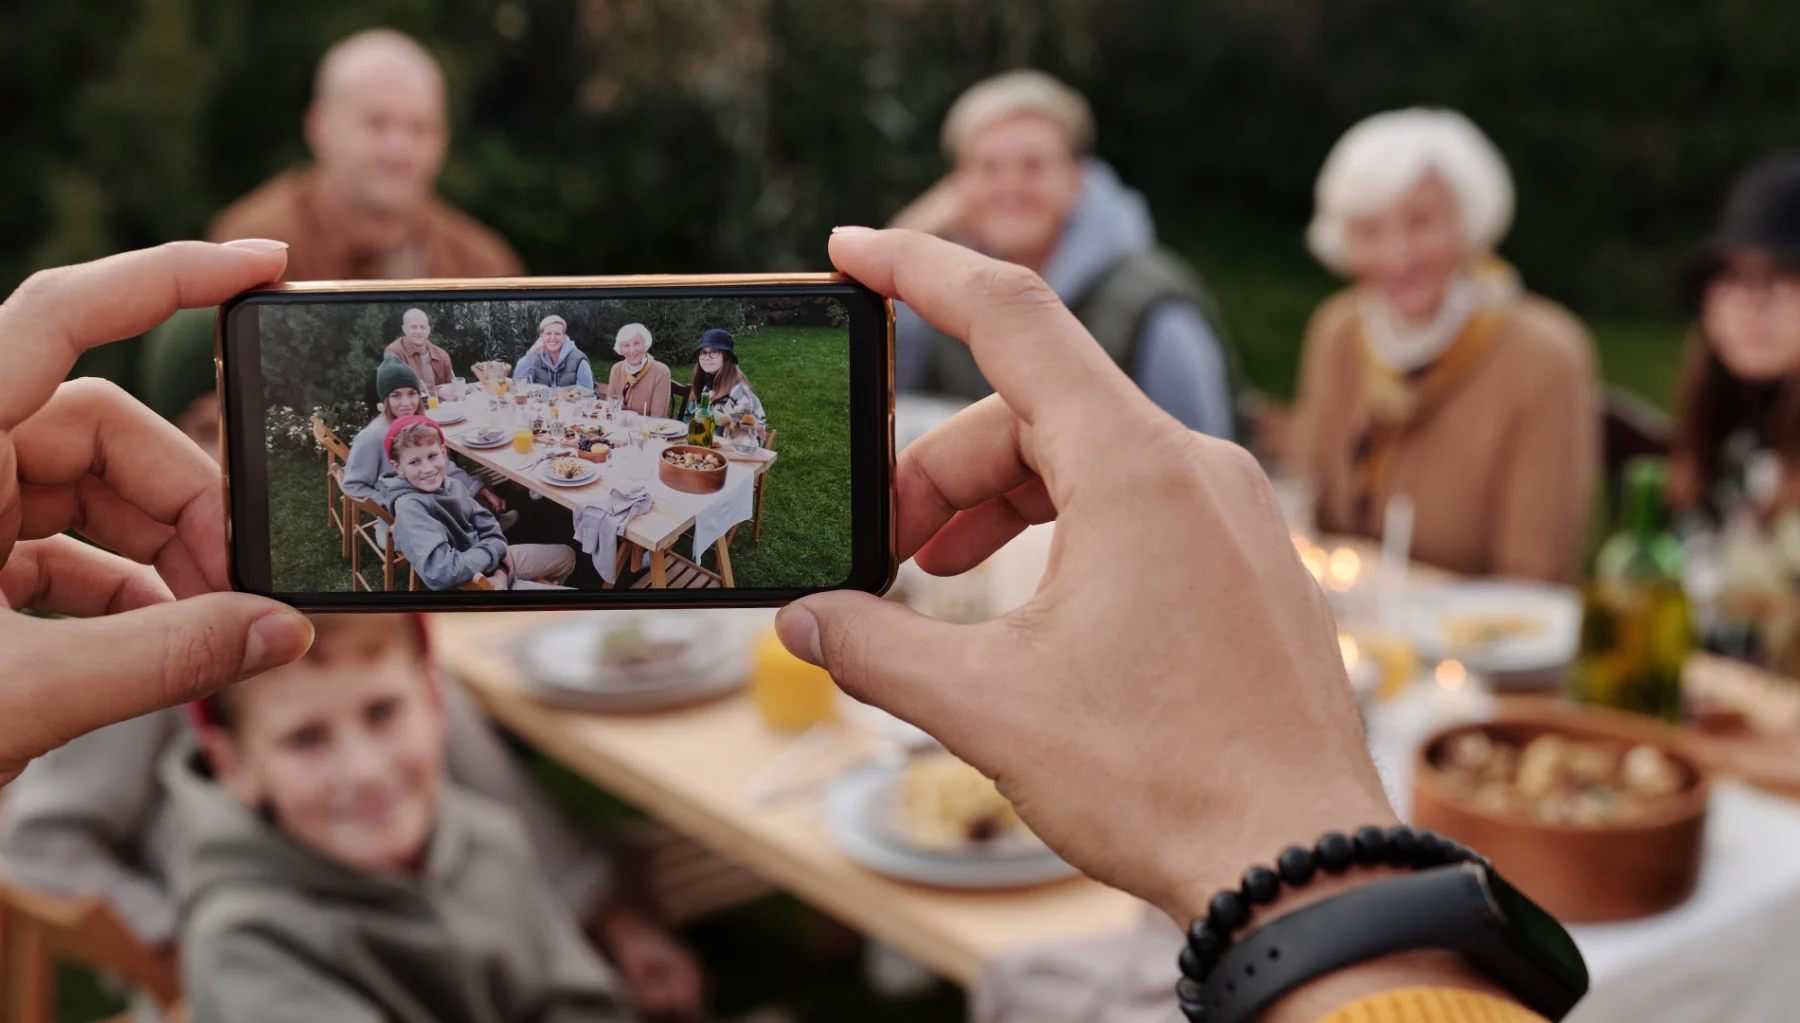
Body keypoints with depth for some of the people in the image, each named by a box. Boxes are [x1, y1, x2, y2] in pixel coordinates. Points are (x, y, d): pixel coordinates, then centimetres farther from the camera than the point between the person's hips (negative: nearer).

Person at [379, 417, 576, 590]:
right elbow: (439, 572, -39)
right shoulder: (408, 506, -28)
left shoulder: (451, 486, -6)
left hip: (488, 566, 8)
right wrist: (494, 550, -22)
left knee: (566, 555, 20)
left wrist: (500, 572, -15)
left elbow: (489, 529, 4)